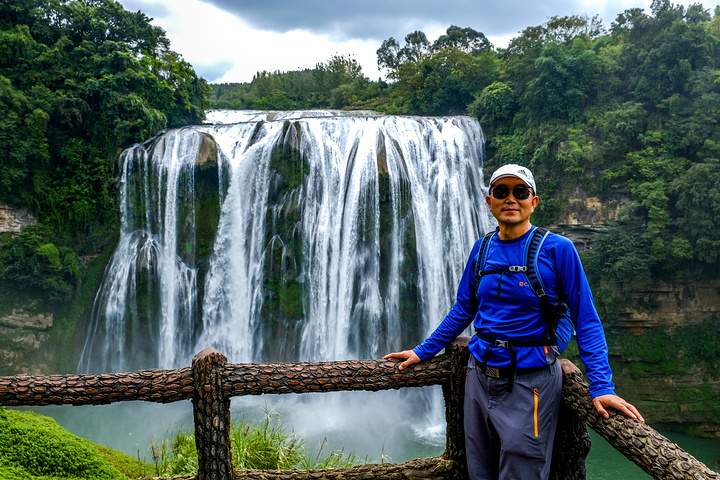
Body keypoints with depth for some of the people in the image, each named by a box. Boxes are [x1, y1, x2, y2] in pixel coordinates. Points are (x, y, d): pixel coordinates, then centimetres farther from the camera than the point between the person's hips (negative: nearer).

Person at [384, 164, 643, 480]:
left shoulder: (557, 249, -10)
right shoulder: (482, 249, 4)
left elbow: (585, 320, -9)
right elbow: (462, 310, 13)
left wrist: (601, 386, -19)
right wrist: (422, 352, 13)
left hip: (529, 380, -5)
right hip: (480, 375, 5)